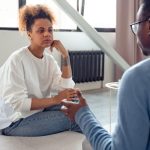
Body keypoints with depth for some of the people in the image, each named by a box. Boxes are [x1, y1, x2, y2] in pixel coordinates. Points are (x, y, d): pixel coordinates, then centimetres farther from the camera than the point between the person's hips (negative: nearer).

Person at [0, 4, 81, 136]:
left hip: (40, 112, 7)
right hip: (15, 122, -7)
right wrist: (55, 99, -24)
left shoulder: (49, 59, 3)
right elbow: (17, 103, -24)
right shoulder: (16, 60, -18)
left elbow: (66, 88, -9)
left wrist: (65, 56, -14)